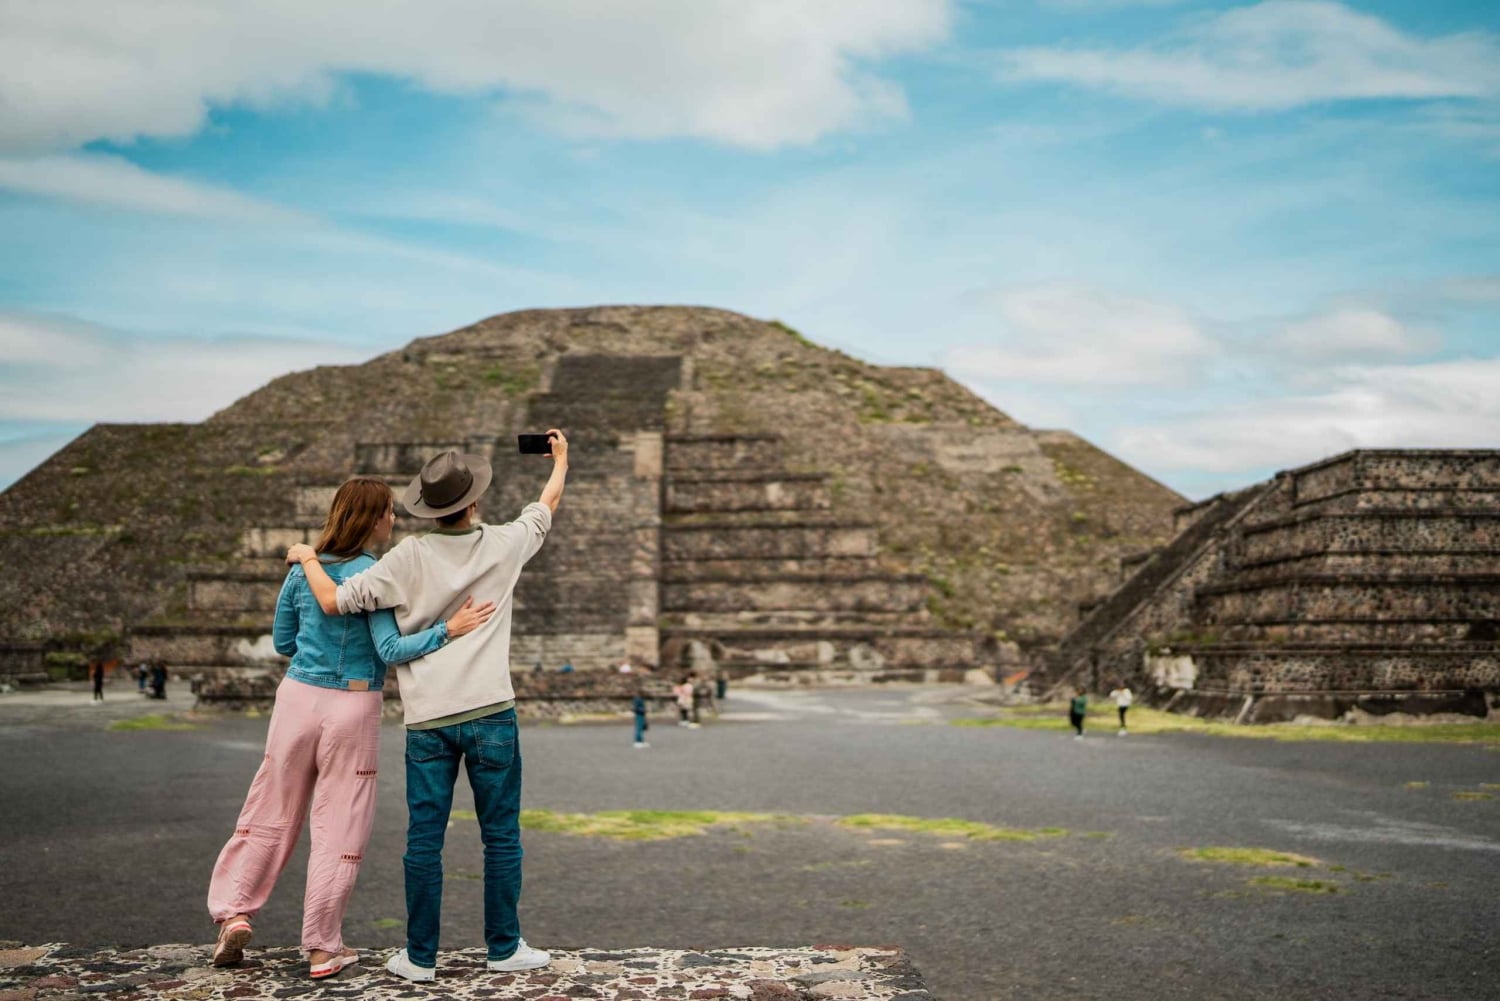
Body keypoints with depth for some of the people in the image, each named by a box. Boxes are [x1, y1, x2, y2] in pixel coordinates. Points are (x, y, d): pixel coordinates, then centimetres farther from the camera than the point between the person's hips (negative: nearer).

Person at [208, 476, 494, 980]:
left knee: (270, 815, 16)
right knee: (338, 829, 5)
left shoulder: (302, 570, 4)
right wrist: (448, 630, -27)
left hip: (297, 697, 4)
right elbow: (390, 650, -20)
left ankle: (233, 913, 14)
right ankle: (323, 948, 12)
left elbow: (282, 642, 13)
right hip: (352, 710, -4)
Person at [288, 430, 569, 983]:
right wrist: (560, 459, 39)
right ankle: (503, 947, 16)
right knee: (501, 837, 9)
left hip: (428, 720, 0)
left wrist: (306, 559, 15)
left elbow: (334, 601, -4)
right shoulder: (503, 544, 1)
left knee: (424, 840, 6)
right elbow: (546, 507, 21)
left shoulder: (410, 557, -4)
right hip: (490, 714, 0)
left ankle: (420, 955, 14)